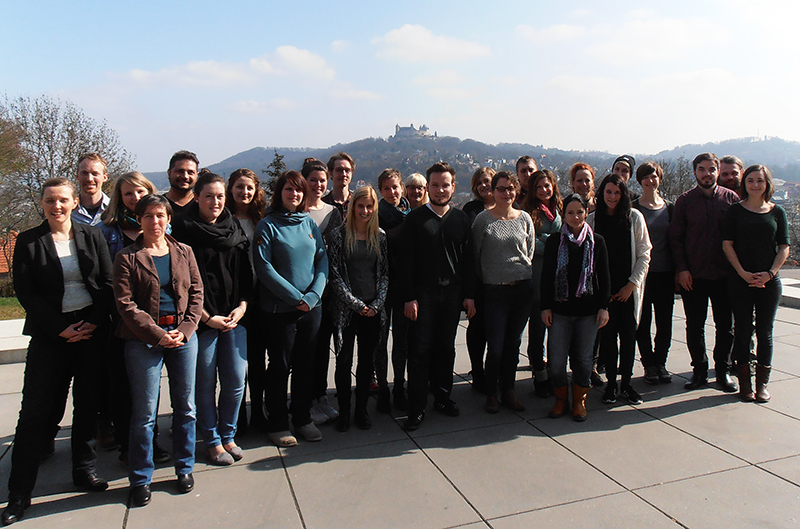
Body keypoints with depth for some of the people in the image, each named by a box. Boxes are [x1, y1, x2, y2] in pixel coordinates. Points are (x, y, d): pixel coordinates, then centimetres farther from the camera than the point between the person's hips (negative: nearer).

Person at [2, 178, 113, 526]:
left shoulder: (92, 236, 6)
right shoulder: (28, 242, 2)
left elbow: (107, 284, 4)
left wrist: (93, 322, -9)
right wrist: (60, 328, -10)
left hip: (93, 330, 2)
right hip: (50, 334, -1)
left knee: (88, 403, 8)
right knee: (36, 409, -1)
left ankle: (84, 470, 25)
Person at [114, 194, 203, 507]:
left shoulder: (184, 252, 9)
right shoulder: (128, 257, 0)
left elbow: (196, 293, 7)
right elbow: (125, 304, -6)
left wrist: (185, 329, -7)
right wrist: (158, 335, -13)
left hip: (183, 335, 3)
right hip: (143, 340, -3)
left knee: (186, 406, 9)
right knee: (145, 412, 2)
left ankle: (184, 468, 26)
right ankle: (141, 479, 19)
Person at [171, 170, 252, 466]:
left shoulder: (235, 228, 10)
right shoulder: (184, 230, -4)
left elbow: (246, 272, 11)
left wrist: (242, 307, -2)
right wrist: (207, 317, -10)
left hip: (235, 317, 4)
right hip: (202, 319, -4)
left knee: (236, 381, 6)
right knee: (205, 383, 5)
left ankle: (228, 435, 27)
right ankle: (212, 441, 22)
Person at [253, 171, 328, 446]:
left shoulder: (310, 223, 8)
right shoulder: (268, 225, -5)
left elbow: (323, 261, 5)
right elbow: (264, 268, -12)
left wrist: (313, 295, -10)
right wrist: (295, 296, -15)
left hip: (311, 307, 4)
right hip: (279, 308, -4)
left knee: (305, 366, 12)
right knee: (280, 366, 6)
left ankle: (303, 419, 27)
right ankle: (277, 424, 20)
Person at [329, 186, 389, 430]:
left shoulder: (381, 237, 7)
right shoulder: (340, 235, -1)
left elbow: (386, 273, 7)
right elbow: (335, 274, -5)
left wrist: (377, 303, -6)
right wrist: (356, 304, -10)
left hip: (374, 309, 3)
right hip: (346, 309, -2)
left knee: (367, 360, 10)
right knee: (344, 360, 4)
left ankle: (362, 409, 23)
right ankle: (344, 410, 17)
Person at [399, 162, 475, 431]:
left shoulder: (461, 219, 9)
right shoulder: (415, 219, -1)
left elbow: (467, 260, 10)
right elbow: (406, 261, -4)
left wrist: (469, 295, 5)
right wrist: (409, 297, -10)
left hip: (453, 293, 3)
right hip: (423, 293, -3)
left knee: (446, 347, 12)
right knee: (420, 350, -1)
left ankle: (442, 397, 27)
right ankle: (416, 408, 7)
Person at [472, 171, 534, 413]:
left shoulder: (524, 218, 7)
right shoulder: (483, 219, -2)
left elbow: (530, 253, 16)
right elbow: (475, 256, 2)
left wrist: (522, 273, 11)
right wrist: (486, 278, 4)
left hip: (523, 287, 3)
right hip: (494, 290, -3)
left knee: (513, 344, 11)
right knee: (496, 346, -3)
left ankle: (508, 391, 25)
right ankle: (491, 393, 16)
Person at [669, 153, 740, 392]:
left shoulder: (731, 198, 3)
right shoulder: (685, 200, 2)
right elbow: (675, 237, 2)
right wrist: (682, 269, -6)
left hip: (724, 274, 0)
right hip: (692, 275, 0)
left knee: (725, 325, 8)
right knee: (694, 326, 7)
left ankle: (723, 371, 23)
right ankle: (699, 370, 21)